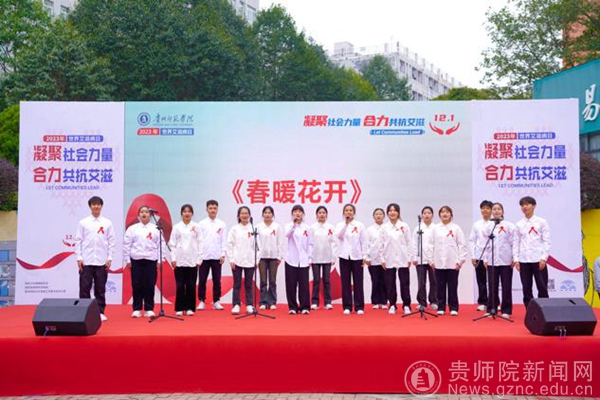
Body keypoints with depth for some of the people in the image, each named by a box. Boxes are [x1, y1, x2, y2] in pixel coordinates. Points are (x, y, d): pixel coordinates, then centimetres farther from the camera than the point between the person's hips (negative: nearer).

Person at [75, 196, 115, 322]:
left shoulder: (107, 223, 4)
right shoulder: (83, 223, 3)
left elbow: (111, 242, 4)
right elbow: (78, 241, 3)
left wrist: (109, 258, -2)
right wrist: (79, 258, -5)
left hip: (102, 261, 1)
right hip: (86, 261, 0)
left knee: (100, 289, 6)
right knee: (84, 288, 1)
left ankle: (100, 312, 13)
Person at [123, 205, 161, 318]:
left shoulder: (155, 229, 5)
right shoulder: (132, 228, 5)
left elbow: (160, 245, 3)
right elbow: (126, 244, 4)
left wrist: (159, 260, -2)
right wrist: (127, 260, 1)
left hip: (151, 260, 0)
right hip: (136, 260, 0)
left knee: (150, 286, 2)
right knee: (136, 285, 2)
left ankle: (149, 309, 11)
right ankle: (136, 309, 12)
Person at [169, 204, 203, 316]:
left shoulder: (196, 227, 4)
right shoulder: (176, 227, 4)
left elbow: (199, 244, 3)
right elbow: (173, 244, 3)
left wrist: (199, 259, -2)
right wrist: (173, 259, -4)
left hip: (192, 261, 0)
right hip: (179, 260, 0)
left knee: (191, 285, 2)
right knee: (180, 285, 2)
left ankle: (190, 308, 11)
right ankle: (179, 308, 10)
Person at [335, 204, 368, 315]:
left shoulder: (360, 225, 3)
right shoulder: (340, 225, 5)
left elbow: (363, 241, 2)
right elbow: (338, 235, -16)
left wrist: (364, 256, -2)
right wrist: (346, 223, -21)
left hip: (357, 256, -1)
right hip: (344, 256, 1)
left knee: (358, 282, 2)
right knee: (346, 282, 3)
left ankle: (359, 307, 8)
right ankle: (347, 307, 9)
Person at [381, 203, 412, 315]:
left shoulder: (404, 226, 1)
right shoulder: (384, 227, 4)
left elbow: (408, 243, 2)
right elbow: (382, 244, 5)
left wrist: (409, 258, -2)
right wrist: (382, 259, 1)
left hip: (402, 259, -1)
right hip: (389, 260, 1)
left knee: (404, 283, 1)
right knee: (390, 284, 5)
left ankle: (406, 305, 9)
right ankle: (392, 305, 14)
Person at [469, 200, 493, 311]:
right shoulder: (476, 225, 8)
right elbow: (472, 240, 7)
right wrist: (473, 256, 0)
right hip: (479, 256, 2)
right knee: (481, 281, 6)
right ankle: (482, 303, 14)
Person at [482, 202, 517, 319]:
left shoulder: (509, 226, 1)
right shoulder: (488, 227, 8)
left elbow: (514, 242, -1)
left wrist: (514, 258, -7)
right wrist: (485, 259, 3)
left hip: (506, 260, -2)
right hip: (491, 261, 2)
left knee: (506, 286, 4)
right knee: (492, 286, 5)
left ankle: (506, 310, 12)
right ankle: (491, 309, 12)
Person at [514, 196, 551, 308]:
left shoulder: (541, 222, 2)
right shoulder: (519, 224, 10)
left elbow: (546, 241, -2)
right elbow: (517, 243, 9)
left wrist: (544, 258, -11)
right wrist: (516, 259, 0)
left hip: (538, 259, -3)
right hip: (523, 260, 3)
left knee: (542, 287, 0)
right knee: (526, 288, 4)